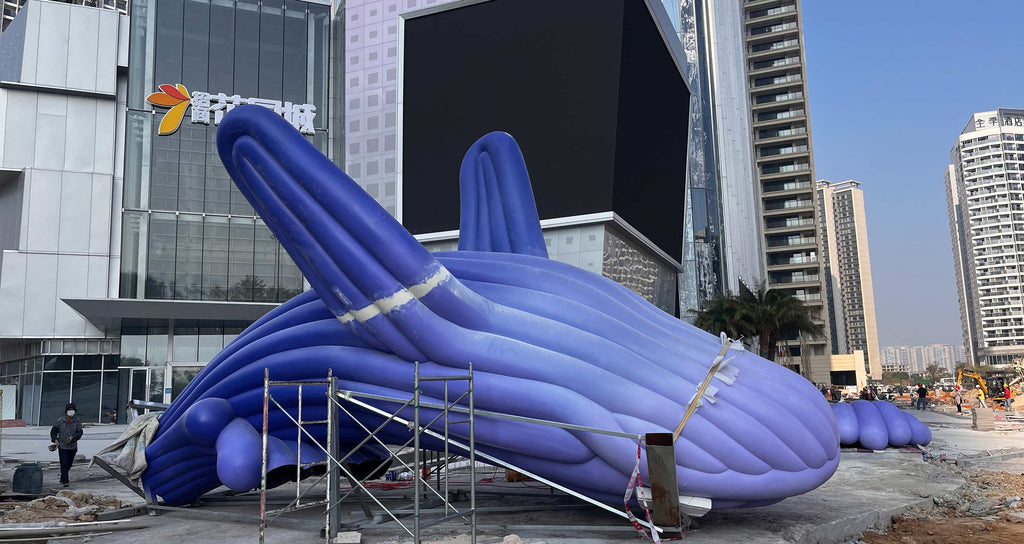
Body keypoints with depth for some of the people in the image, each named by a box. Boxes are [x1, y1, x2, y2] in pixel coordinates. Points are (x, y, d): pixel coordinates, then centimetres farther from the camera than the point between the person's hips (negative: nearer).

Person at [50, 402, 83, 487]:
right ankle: (65, 481, -7)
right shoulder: (60, 420, -6)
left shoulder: (77, 421, -3)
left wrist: (73, 437, -23)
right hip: (62, 446, -3)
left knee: (69, 464, 15)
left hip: (73, 447, 3)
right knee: (64, 464, -10)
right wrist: (55, 439, -8)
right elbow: (53, 430, 5)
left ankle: (63, 478, 36)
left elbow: (80, 432, -5)